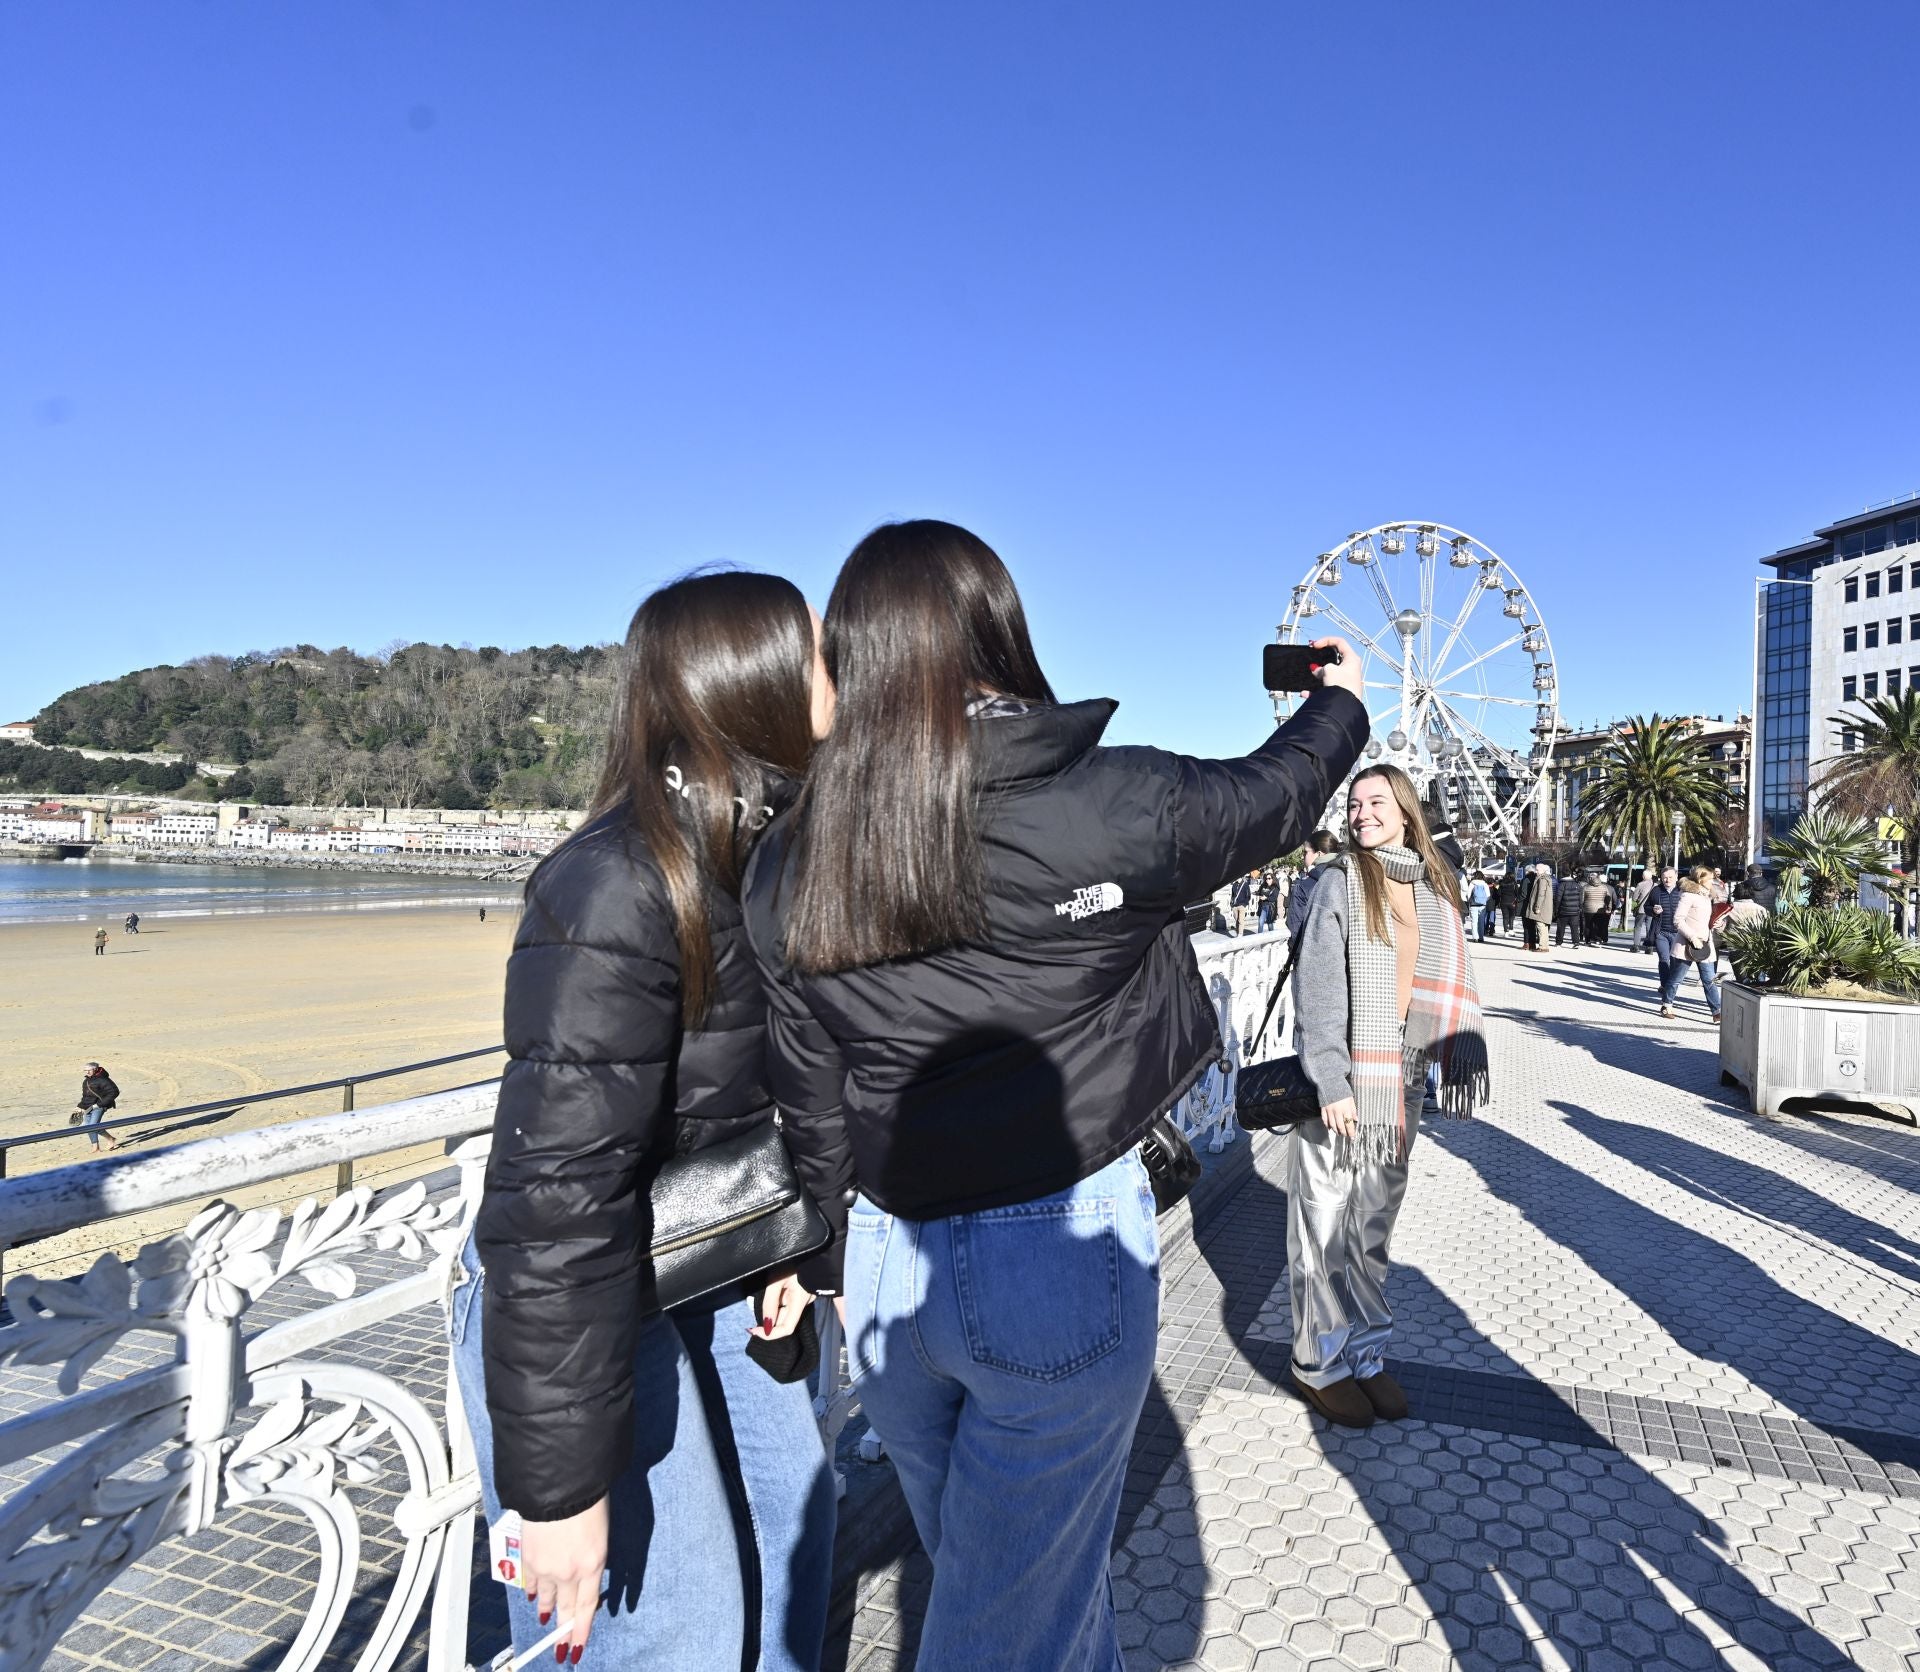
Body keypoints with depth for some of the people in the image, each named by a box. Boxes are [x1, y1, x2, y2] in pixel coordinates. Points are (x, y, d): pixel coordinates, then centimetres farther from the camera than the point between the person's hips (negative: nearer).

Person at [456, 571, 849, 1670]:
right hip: (566, 1307, -8)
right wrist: (557, 1482, -24)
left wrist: (811, 1242, 9)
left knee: (794, 1532, 19)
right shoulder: (616, 889, -28)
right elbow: (558, 1190, -29)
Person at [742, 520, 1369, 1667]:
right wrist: (1342, 699, 25)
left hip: (890, 1268, 4)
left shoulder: (790, 866, -6)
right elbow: (1270, 795, 4)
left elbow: (809, 1095, 4)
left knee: (1002, 1570, 27)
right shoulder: (1112, 806, -16)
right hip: (1060, 1262, -4)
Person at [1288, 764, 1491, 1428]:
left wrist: (1462, 1059, 2)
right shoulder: (1341, 884, -7)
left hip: (1399, 1084, 5)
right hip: (1339, 1081, -5)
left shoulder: (1431, 892, 10)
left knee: (1375, 1223, 15)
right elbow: (1316, 990, -12)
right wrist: (1330, 1081, -18)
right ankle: (1320, 1362, 18)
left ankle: (1366, 1353, 28)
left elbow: (1451, 985, 12)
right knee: (1327, 1222, 4)